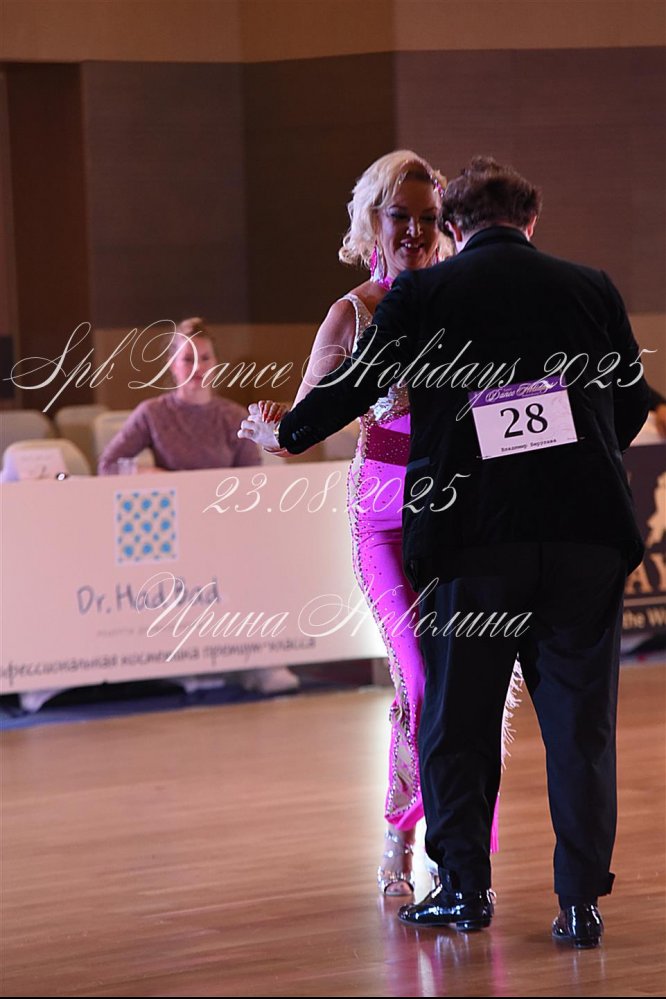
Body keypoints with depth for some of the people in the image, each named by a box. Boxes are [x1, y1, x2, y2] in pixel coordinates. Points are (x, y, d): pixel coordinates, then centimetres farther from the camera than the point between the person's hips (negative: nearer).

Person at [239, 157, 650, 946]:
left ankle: (464, 888, 16)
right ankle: (581, 900, 3)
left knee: (457, 717, 12)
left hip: (475, 533, -1)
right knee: (579, 719, 6)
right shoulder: (590, 289, 7)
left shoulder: (423, 295, 1)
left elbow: (354, 385, 7)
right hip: (584, 530, 2)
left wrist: (284, 434, 26)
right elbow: (633, 403, 17)